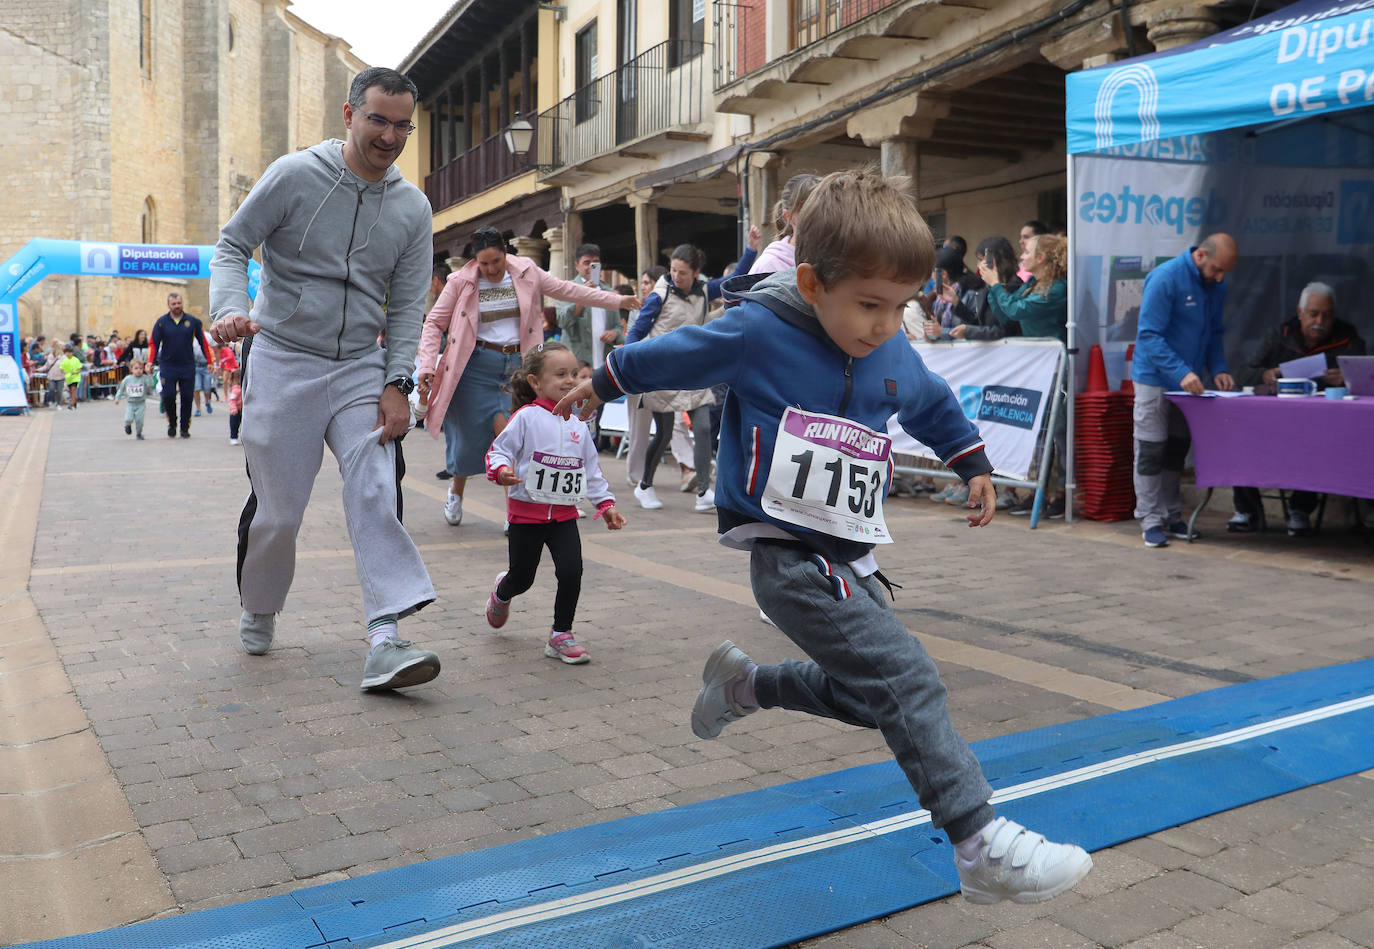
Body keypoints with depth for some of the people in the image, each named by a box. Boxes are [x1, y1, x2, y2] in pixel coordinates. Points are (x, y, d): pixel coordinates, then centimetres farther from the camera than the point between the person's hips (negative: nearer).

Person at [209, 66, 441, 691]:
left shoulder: (413, 208, 4)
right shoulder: (294, 175, -5)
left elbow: (407, 306, 4)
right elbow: (232, 245, -1)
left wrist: (396, 383, -7)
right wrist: (230, 307, -22)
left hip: (362, 368, 2)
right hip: (283, 362, -2)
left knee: (376, 496, -14)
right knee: (277, 510, 3)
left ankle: (385, 642, -18)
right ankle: (258, 615, 31)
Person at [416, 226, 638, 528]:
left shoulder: (526, 273, 4)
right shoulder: (461, 281, -2)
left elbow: (566, 290, 11)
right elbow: (434, 323, 1)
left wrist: (616, 300, 11)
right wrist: (427, 365, -12)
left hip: (517, 366, 1)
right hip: (477, 365, -1)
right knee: (472, 437, 4)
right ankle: (456, 492, 34)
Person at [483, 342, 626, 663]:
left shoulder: (578, 424, 7)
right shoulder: (526, 417, -9)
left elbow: (591, 469, 14)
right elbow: (499, 449, -10)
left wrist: (606, 503, 10)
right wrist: (501, 470, -31)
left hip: (564, 514, 4)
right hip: (526, 513, -3)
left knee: (571, 572, -12)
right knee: (522, 578, 9)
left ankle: (561, 636, 6)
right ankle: (501, 593, 47)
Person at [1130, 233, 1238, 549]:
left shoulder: (1216, 286, 6)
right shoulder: (1165, 278, -17)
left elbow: (1213, 333, 17)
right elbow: (1149, 334, -21)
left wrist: (1218, 369, 0)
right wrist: (1181, 373, -28)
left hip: (1188, 382, 7)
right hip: (1155, 379, -7)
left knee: (1177, 451, 12)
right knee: (1151, 451, -3)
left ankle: (1172, 516, 20)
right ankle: (1150, 520, 3)